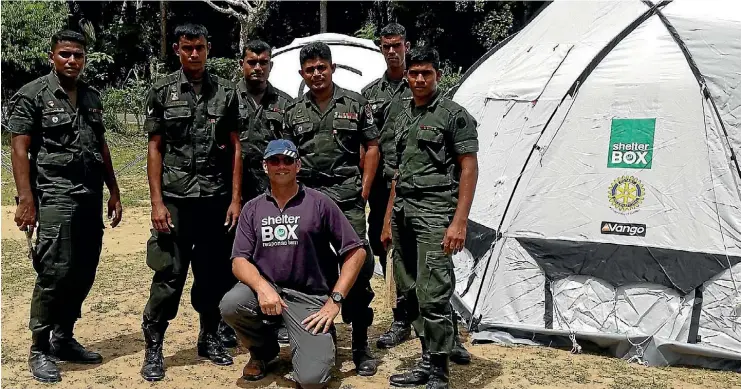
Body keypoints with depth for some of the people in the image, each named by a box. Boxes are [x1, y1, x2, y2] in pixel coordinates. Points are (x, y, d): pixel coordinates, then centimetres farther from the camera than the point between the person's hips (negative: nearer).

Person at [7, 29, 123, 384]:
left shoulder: (92, 97, 16)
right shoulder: (32, 95, -2)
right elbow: (19, 149, -8)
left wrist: (113, 192, 16)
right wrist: (26, 200, -16)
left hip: (91, 197, 6)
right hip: (55, 196, -6)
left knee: (84, 274, 8)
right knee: (55, 272, -10)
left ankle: (63, 339, 22)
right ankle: (40, 350, 3)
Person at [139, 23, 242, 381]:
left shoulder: (226, 91, 6)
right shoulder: (162, 91, 3)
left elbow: (235, 147, 6)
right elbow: (155, 148, 2)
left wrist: (235, 199, 0)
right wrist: (156, 201, -5)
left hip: (216, 198, 2)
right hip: (175, 199, -2)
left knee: (214, 273, 9)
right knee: (168, 275, -1)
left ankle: (209, 337, 26)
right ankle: (153, 347, 11)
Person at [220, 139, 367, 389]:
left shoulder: (319, 203, -2)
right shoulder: (253, 208, 8)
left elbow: (356, 251, -3)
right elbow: (239, 261, 0)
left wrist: (334, 301, -9)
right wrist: (262, 287, -22)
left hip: (310, 297, -3)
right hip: (266, 287, 3)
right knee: (230, 304, -29)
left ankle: (321, 340, 18)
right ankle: (263, 349, 5)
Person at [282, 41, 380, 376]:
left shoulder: (355, 104, 4)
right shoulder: (293, 111, 10)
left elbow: (372, 148, 6)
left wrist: (364, 191, -1)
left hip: (348, 200, -2)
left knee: (358, 267, -8)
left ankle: (361, 345, 3)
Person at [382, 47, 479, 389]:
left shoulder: (454, 115, -4)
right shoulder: (402, 118, 17)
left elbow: (468, 168, -8)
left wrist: (459, 222, -16)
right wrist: (388, 219, 18)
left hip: (434, 212, -7)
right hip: (403, 211, 7)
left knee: (433, 296, -10)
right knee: (411, 293, 10)